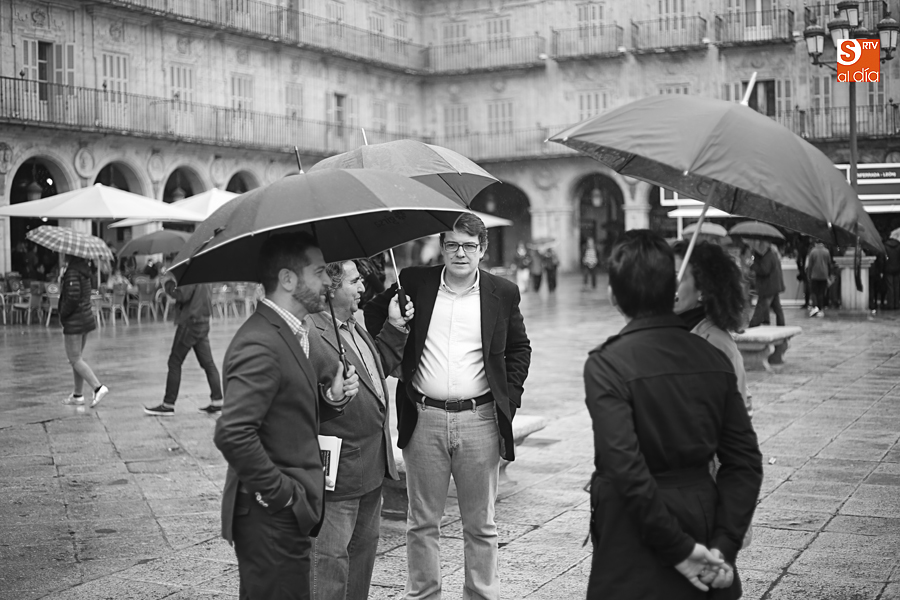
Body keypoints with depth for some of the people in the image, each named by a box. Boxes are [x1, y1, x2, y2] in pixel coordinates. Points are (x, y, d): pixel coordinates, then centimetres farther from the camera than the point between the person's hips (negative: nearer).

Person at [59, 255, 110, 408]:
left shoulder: (72, 272, -18)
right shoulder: (84, 270, 9)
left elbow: (73, 296, -25)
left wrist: (63, 314, -11)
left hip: (74, 320, -9)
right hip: (87, 317, 9)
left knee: (75, 359, -4)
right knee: (77, 357, 16)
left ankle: (98, 387, -16)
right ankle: (77, 395, 22)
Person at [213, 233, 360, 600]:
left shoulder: (289, 334, 11)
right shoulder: (260, 344, -21)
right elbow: (233, 434, -29)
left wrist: (327, 395, 4)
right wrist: (280, 493, -20)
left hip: (289, 513, 10)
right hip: (271, 516, -10)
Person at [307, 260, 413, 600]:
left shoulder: (354, 327, 12)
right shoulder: (310, 334, -20)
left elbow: (381, 367, 22)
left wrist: (395, 329, 13)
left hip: (373, 466, 10)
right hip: (339, 470, -10)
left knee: (364, 549, 21)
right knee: (331, 559, -1)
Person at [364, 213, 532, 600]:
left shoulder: (503, 293, 5)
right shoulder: (414, 284, 3)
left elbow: (519, 349, 13)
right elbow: (372, 323, 10)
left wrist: (509, 398, 4)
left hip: (479, 419, 0)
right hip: (424, 419, 0)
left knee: (480, 524, 9)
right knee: (422, 522, 10)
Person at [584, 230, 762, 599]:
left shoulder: (606, 365, -14)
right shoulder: (713, 358, 1)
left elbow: (626, 468, -22)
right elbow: (746, 461, -1)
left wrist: (678, 548, -16)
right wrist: (723, 546, -4)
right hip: (702, 523, 5)